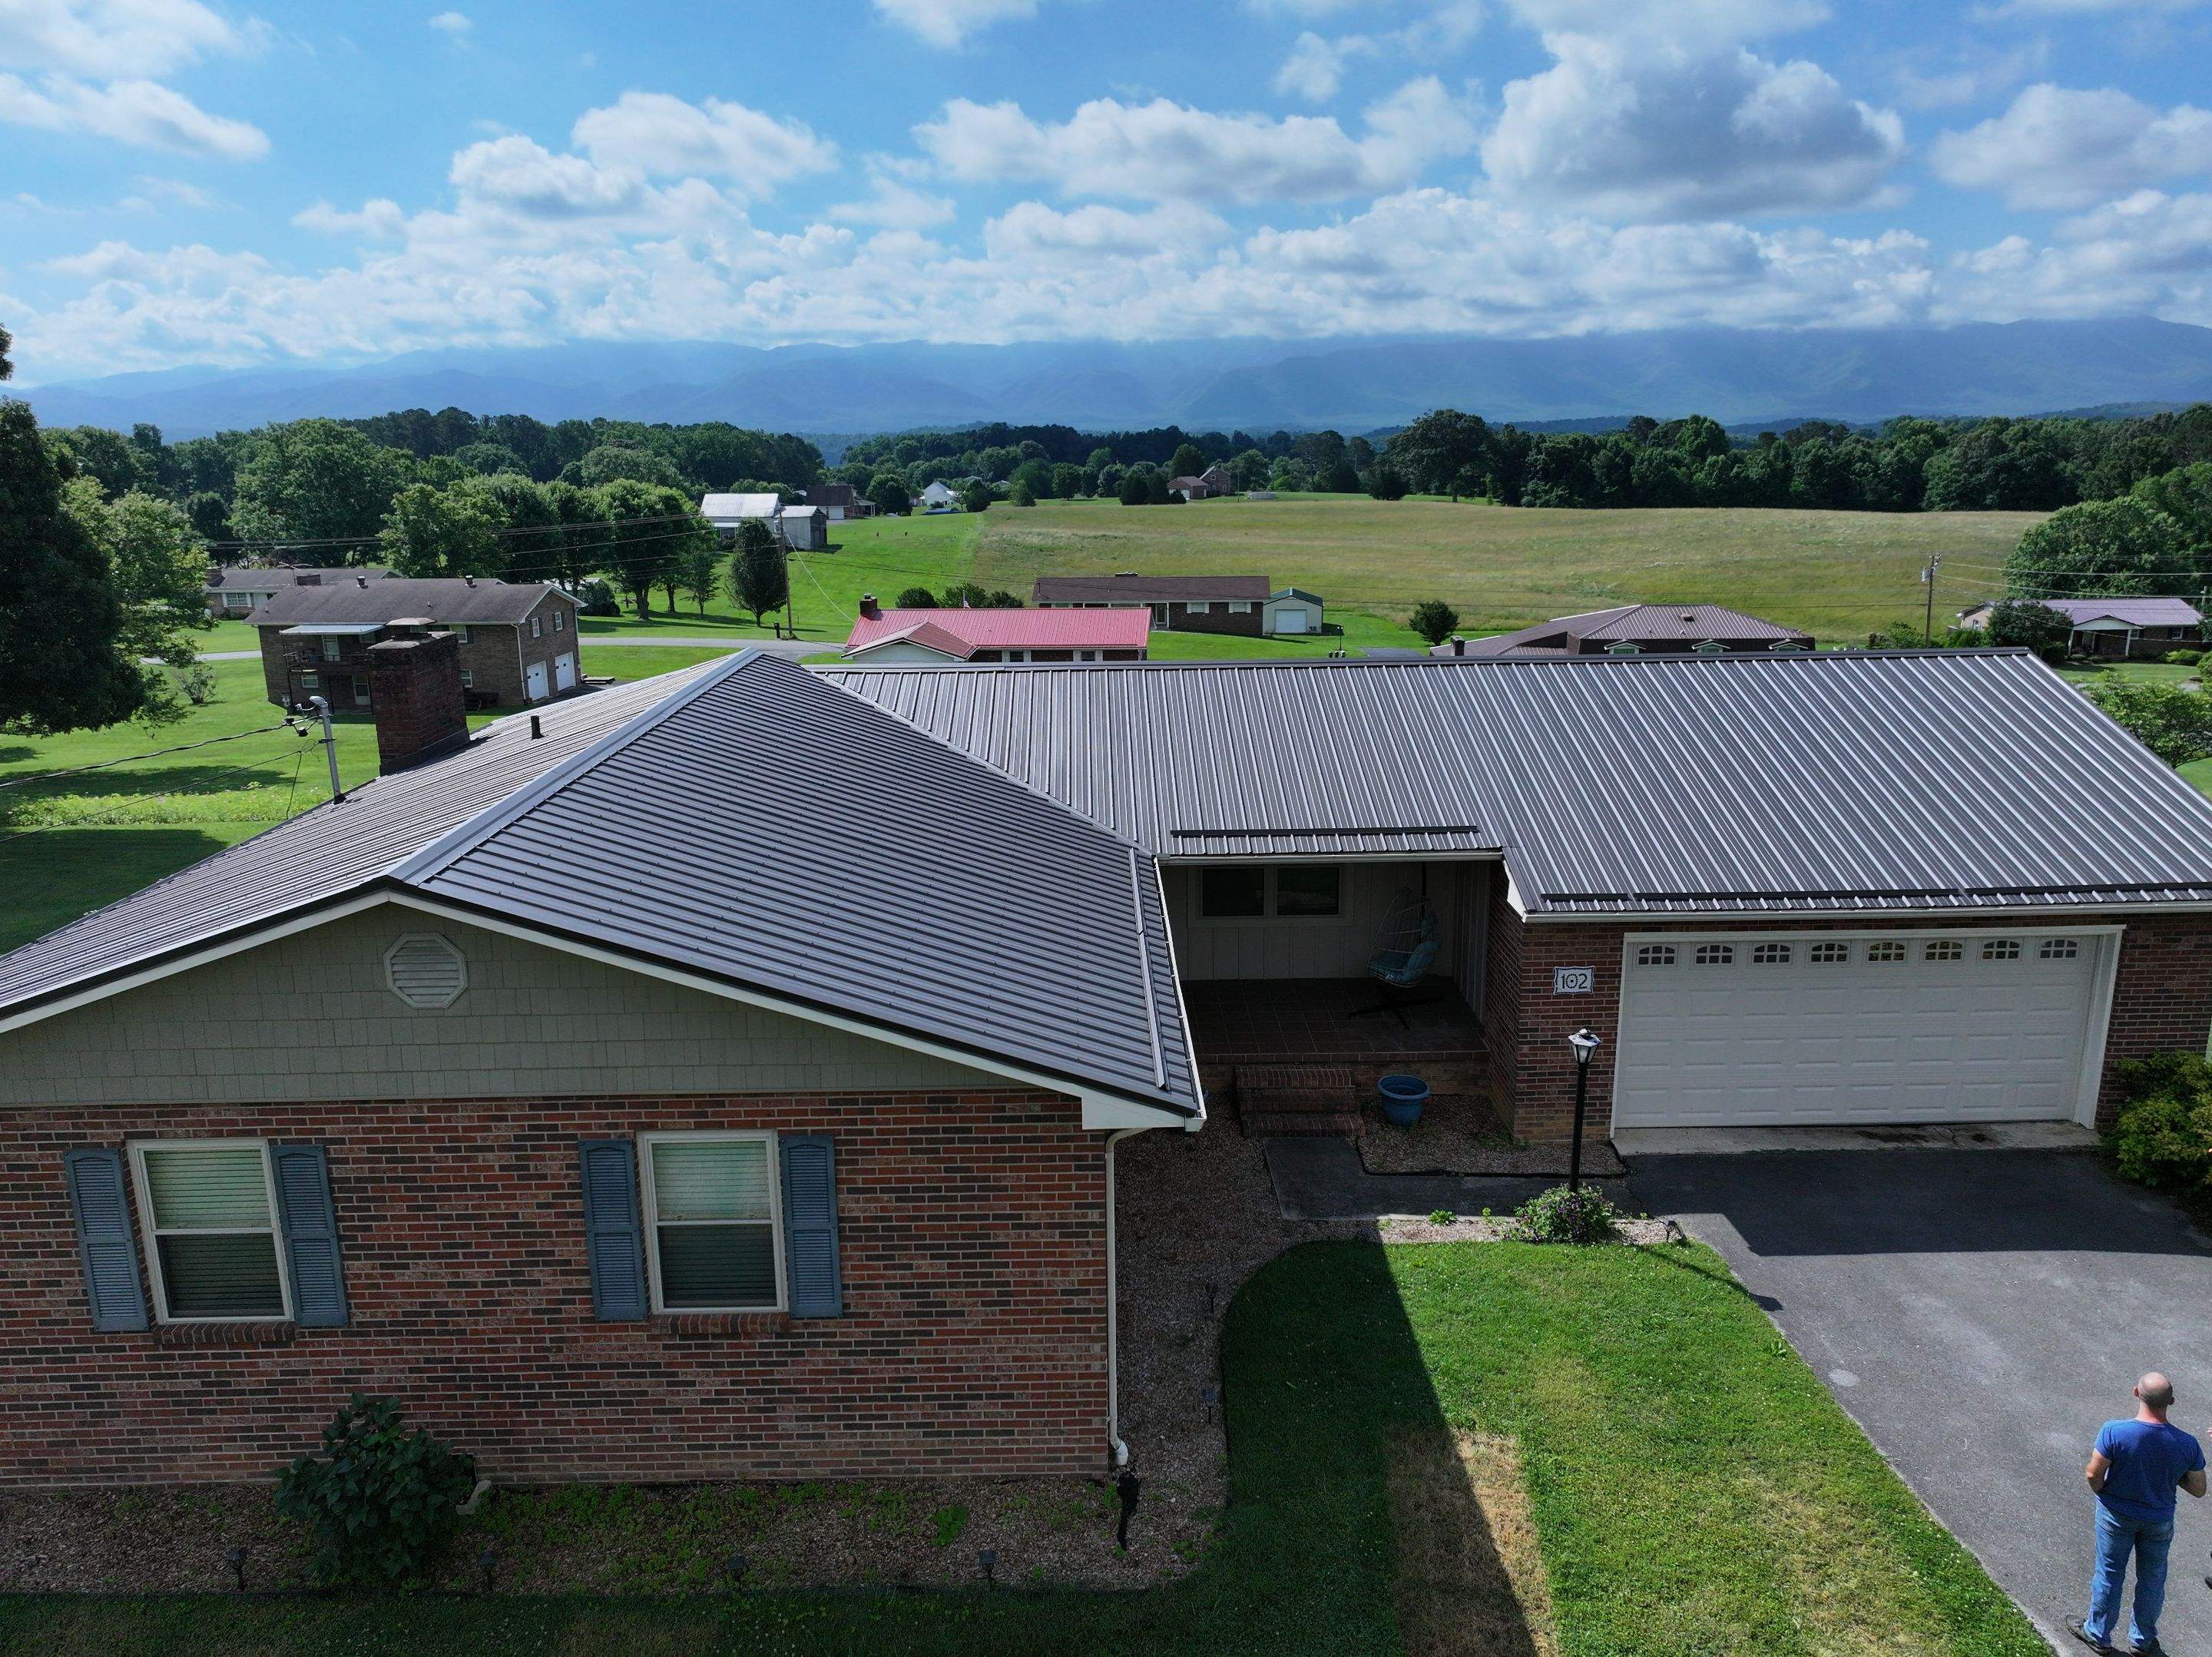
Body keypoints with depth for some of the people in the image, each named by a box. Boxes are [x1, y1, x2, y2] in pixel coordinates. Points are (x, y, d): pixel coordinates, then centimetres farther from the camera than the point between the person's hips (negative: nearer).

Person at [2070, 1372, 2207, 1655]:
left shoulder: (2114, 1432, -30)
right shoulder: (2188, 1445, -23)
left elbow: (2093, 1474, -22)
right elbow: (2198, 1490, -9)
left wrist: (2101, 1491, 0)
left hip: (2116, 1515, -2)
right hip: (2159, 1521, 2)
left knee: (2110, 1574, 17)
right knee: (2152, 1579, 23)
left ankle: (2098, 1633, 35)